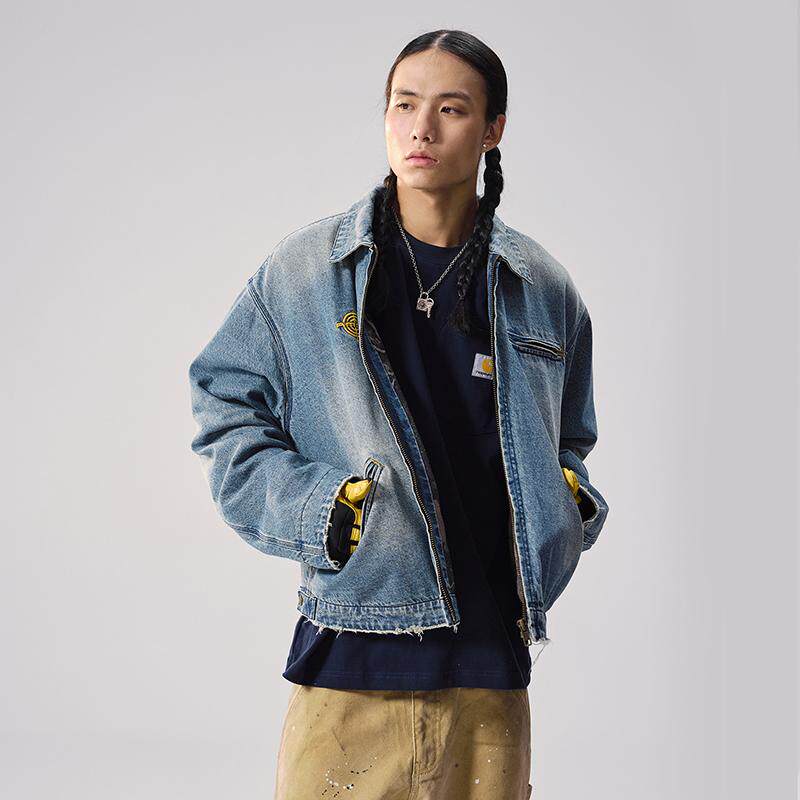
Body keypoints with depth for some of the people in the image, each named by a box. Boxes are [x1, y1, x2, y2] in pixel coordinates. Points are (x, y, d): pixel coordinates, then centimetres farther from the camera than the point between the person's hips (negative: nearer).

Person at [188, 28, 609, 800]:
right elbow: (227, 417, 6)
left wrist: (569, 505, 4)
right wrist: (319, 509, -8)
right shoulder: (301, 273, 2)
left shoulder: (542, 289, 10)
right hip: (352, 658, -2)